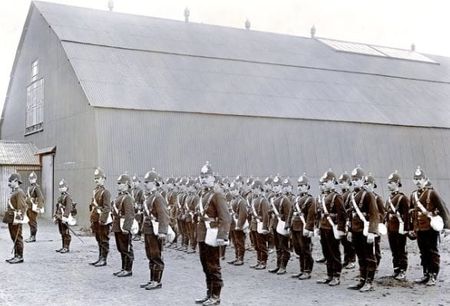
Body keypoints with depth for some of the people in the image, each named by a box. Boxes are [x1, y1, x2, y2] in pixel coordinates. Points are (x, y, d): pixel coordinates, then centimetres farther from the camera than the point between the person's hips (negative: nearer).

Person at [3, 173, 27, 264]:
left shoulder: (19, 192, -13)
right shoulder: (13, 192, 17)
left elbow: (22, 207, -19)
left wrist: (17, 218, -22)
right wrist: (8, 218, 21)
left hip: (16, 219, -10)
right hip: (11, 219, 10)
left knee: (17, 238, -5)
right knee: (14, 238, 12)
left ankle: (20, 257, 0)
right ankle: (16, 256, 18)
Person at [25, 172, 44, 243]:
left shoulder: (36, 187, -11)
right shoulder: (29, 187, 16)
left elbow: (41, 197, -18)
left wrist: (40, 207, -22)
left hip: (34, 207, -9)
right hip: (29, 207, 9)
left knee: (33, 222, -5)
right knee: (30, 222, 13)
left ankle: (33, 237, -1)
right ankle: (31, 236, 21)